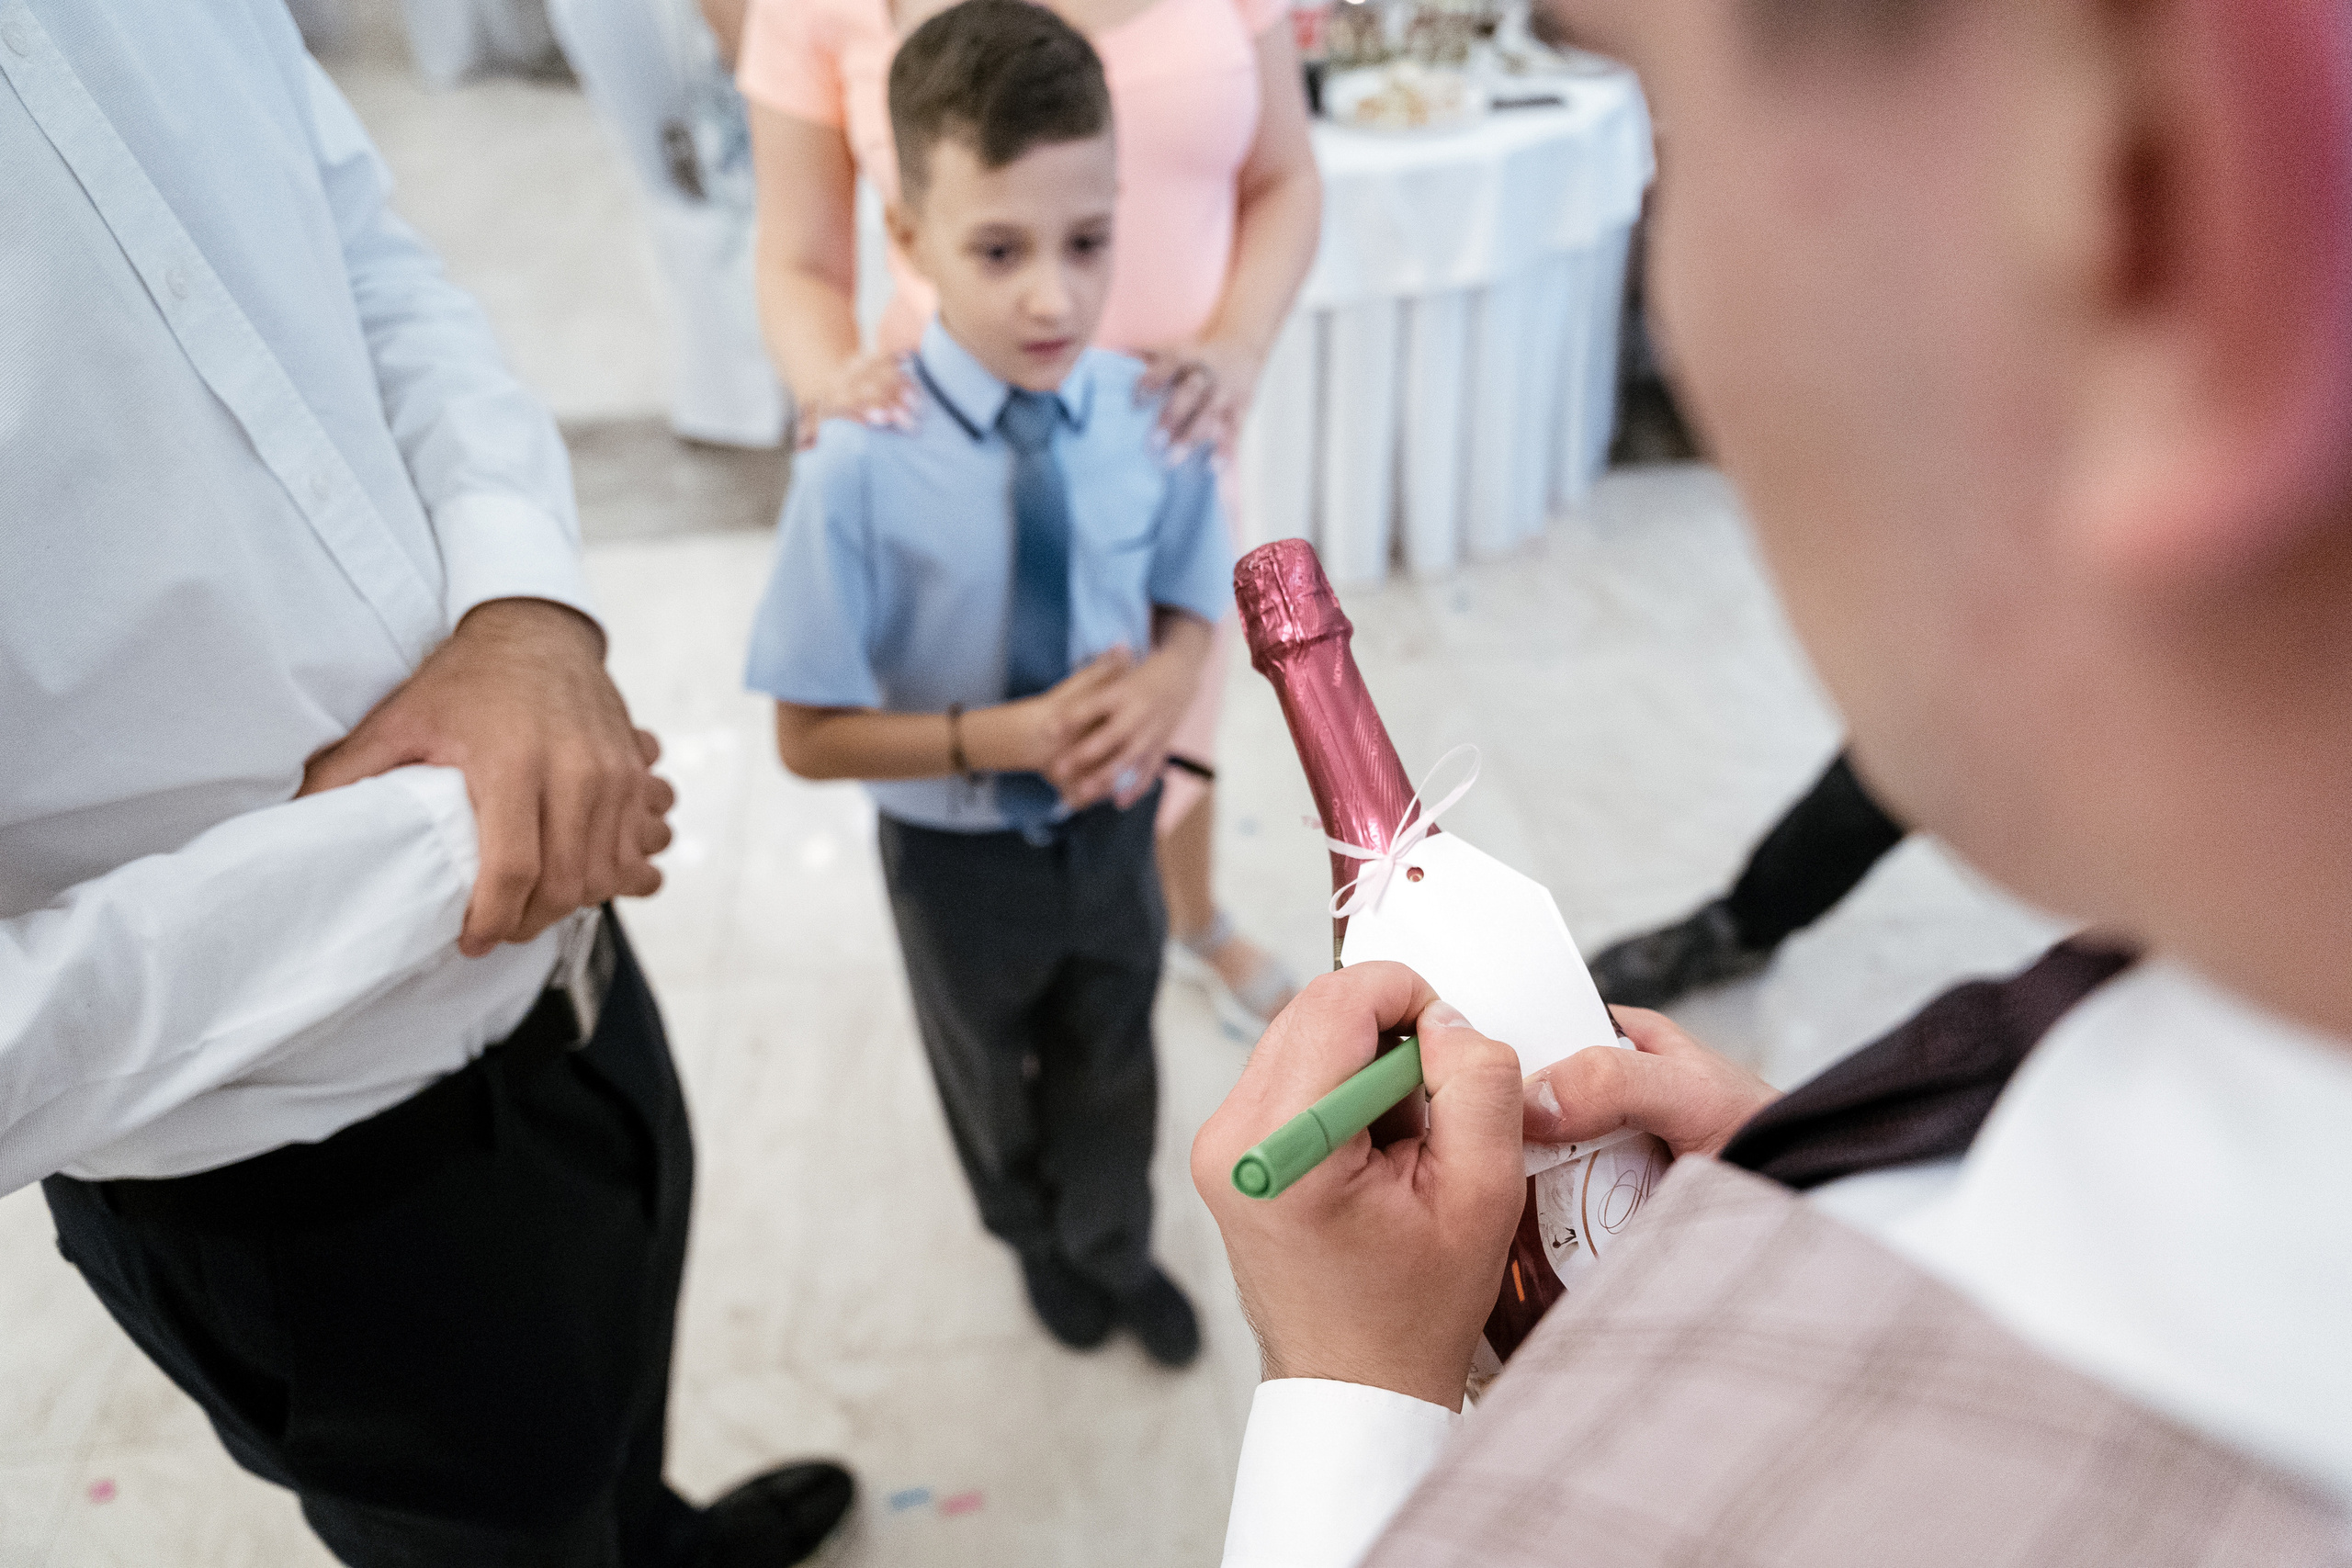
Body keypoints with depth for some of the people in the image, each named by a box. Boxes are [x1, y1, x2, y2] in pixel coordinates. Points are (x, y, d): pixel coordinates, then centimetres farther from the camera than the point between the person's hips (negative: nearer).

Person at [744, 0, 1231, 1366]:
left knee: (1112, 1064, 27)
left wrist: (1164, 685, -23)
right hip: (960, 852, -2)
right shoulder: (865, 463, -29)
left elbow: (1192, 604, -2)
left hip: (1114, 823, 2)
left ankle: (1116, 1249, 59)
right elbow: (811, 737, -21)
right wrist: (1006, 736, -31)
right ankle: (1036, 1233, 62)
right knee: (993, 1081, 27)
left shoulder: (1151, 418, -19)